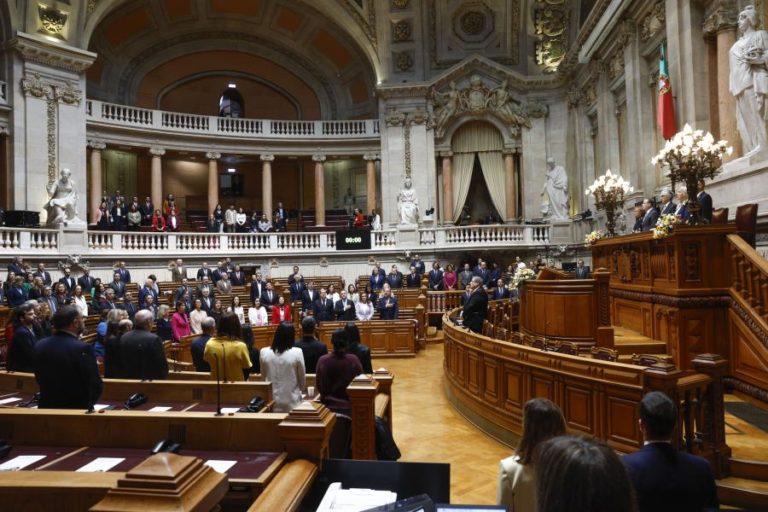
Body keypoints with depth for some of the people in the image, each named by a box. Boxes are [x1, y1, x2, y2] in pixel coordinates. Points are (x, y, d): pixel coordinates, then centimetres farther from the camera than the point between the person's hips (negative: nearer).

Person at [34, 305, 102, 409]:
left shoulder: (40, 345, -3)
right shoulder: (83, 348, -22)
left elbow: (40, 380, 9)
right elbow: (95, 387, -18)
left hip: (47, 408, 6)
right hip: (77, 409, -6)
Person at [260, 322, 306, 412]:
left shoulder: (264, 352, -6)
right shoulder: (297, 353, -13)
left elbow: (263, 377, 7)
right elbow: (302, 380, -2)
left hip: (271, 402, 3)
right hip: (292, 403, -2)